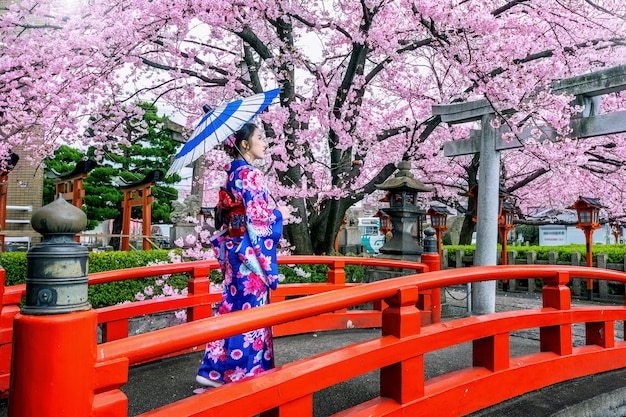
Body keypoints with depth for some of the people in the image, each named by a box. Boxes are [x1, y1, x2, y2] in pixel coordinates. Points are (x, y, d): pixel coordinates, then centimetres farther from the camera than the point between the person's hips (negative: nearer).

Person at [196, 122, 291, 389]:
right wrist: (279, 214, -1)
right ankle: (243, 370, 11)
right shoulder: (250, 174, -13)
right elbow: (257, 215, -18)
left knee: (232, 307, 13)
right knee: (250, 308, 0)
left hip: (234, 246, 9)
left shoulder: (232, 173, 15)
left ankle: (215, 369, 20)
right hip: (251, 250, -9)